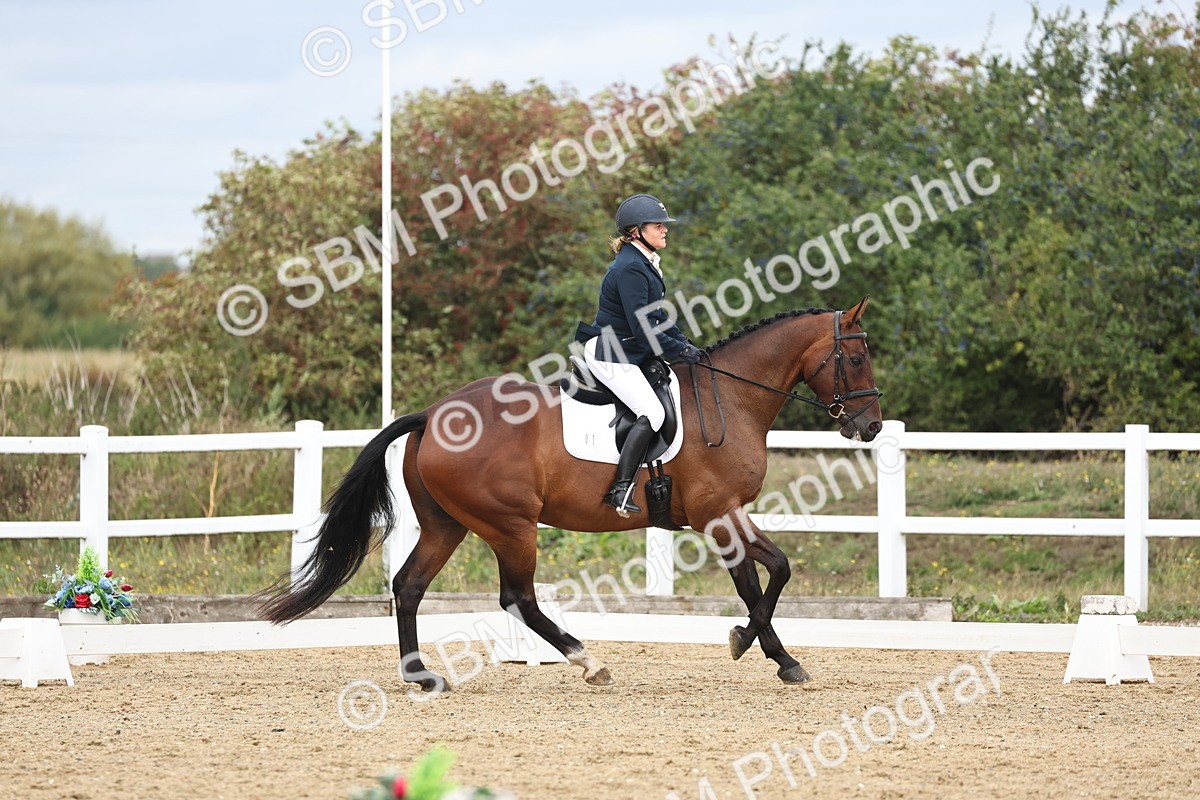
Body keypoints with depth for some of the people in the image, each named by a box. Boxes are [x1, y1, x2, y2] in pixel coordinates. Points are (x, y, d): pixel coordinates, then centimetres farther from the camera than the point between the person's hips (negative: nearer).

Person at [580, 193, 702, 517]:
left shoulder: (644, 264, 12)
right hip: (609, 355, -11)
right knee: (652, 413, -20)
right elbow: (643, 327, -24)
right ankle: (621, 490, -23)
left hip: (629, 353, 11)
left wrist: (684, 344, 9)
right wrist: (680, 351, -15)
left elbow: (656, 315, 20)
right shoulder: (630, 269, -20)